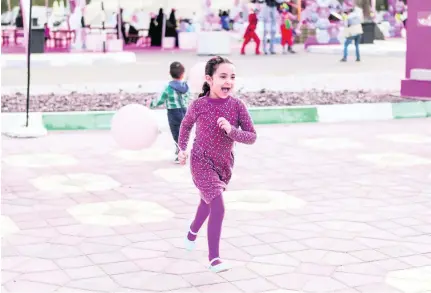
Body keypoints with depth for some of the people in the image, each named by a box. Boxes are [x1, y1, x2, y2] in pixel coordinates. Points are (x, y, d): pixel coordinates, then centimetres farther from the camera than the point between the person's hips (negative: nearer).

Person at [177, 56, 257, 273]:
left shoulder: (237, 105, -15)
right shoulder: (199, 105, -19)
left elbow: (251, 137, -16)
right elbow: (186, 125, 2)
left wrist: (231, 130, -32)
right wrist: (183, 149, -3)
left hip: (225, 163, 4)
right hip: (202, 162, -4)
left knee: (208, 202, 26)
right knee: (218, 207, -18)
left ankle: (192, 231, 57)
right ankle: (214, 258, -9)